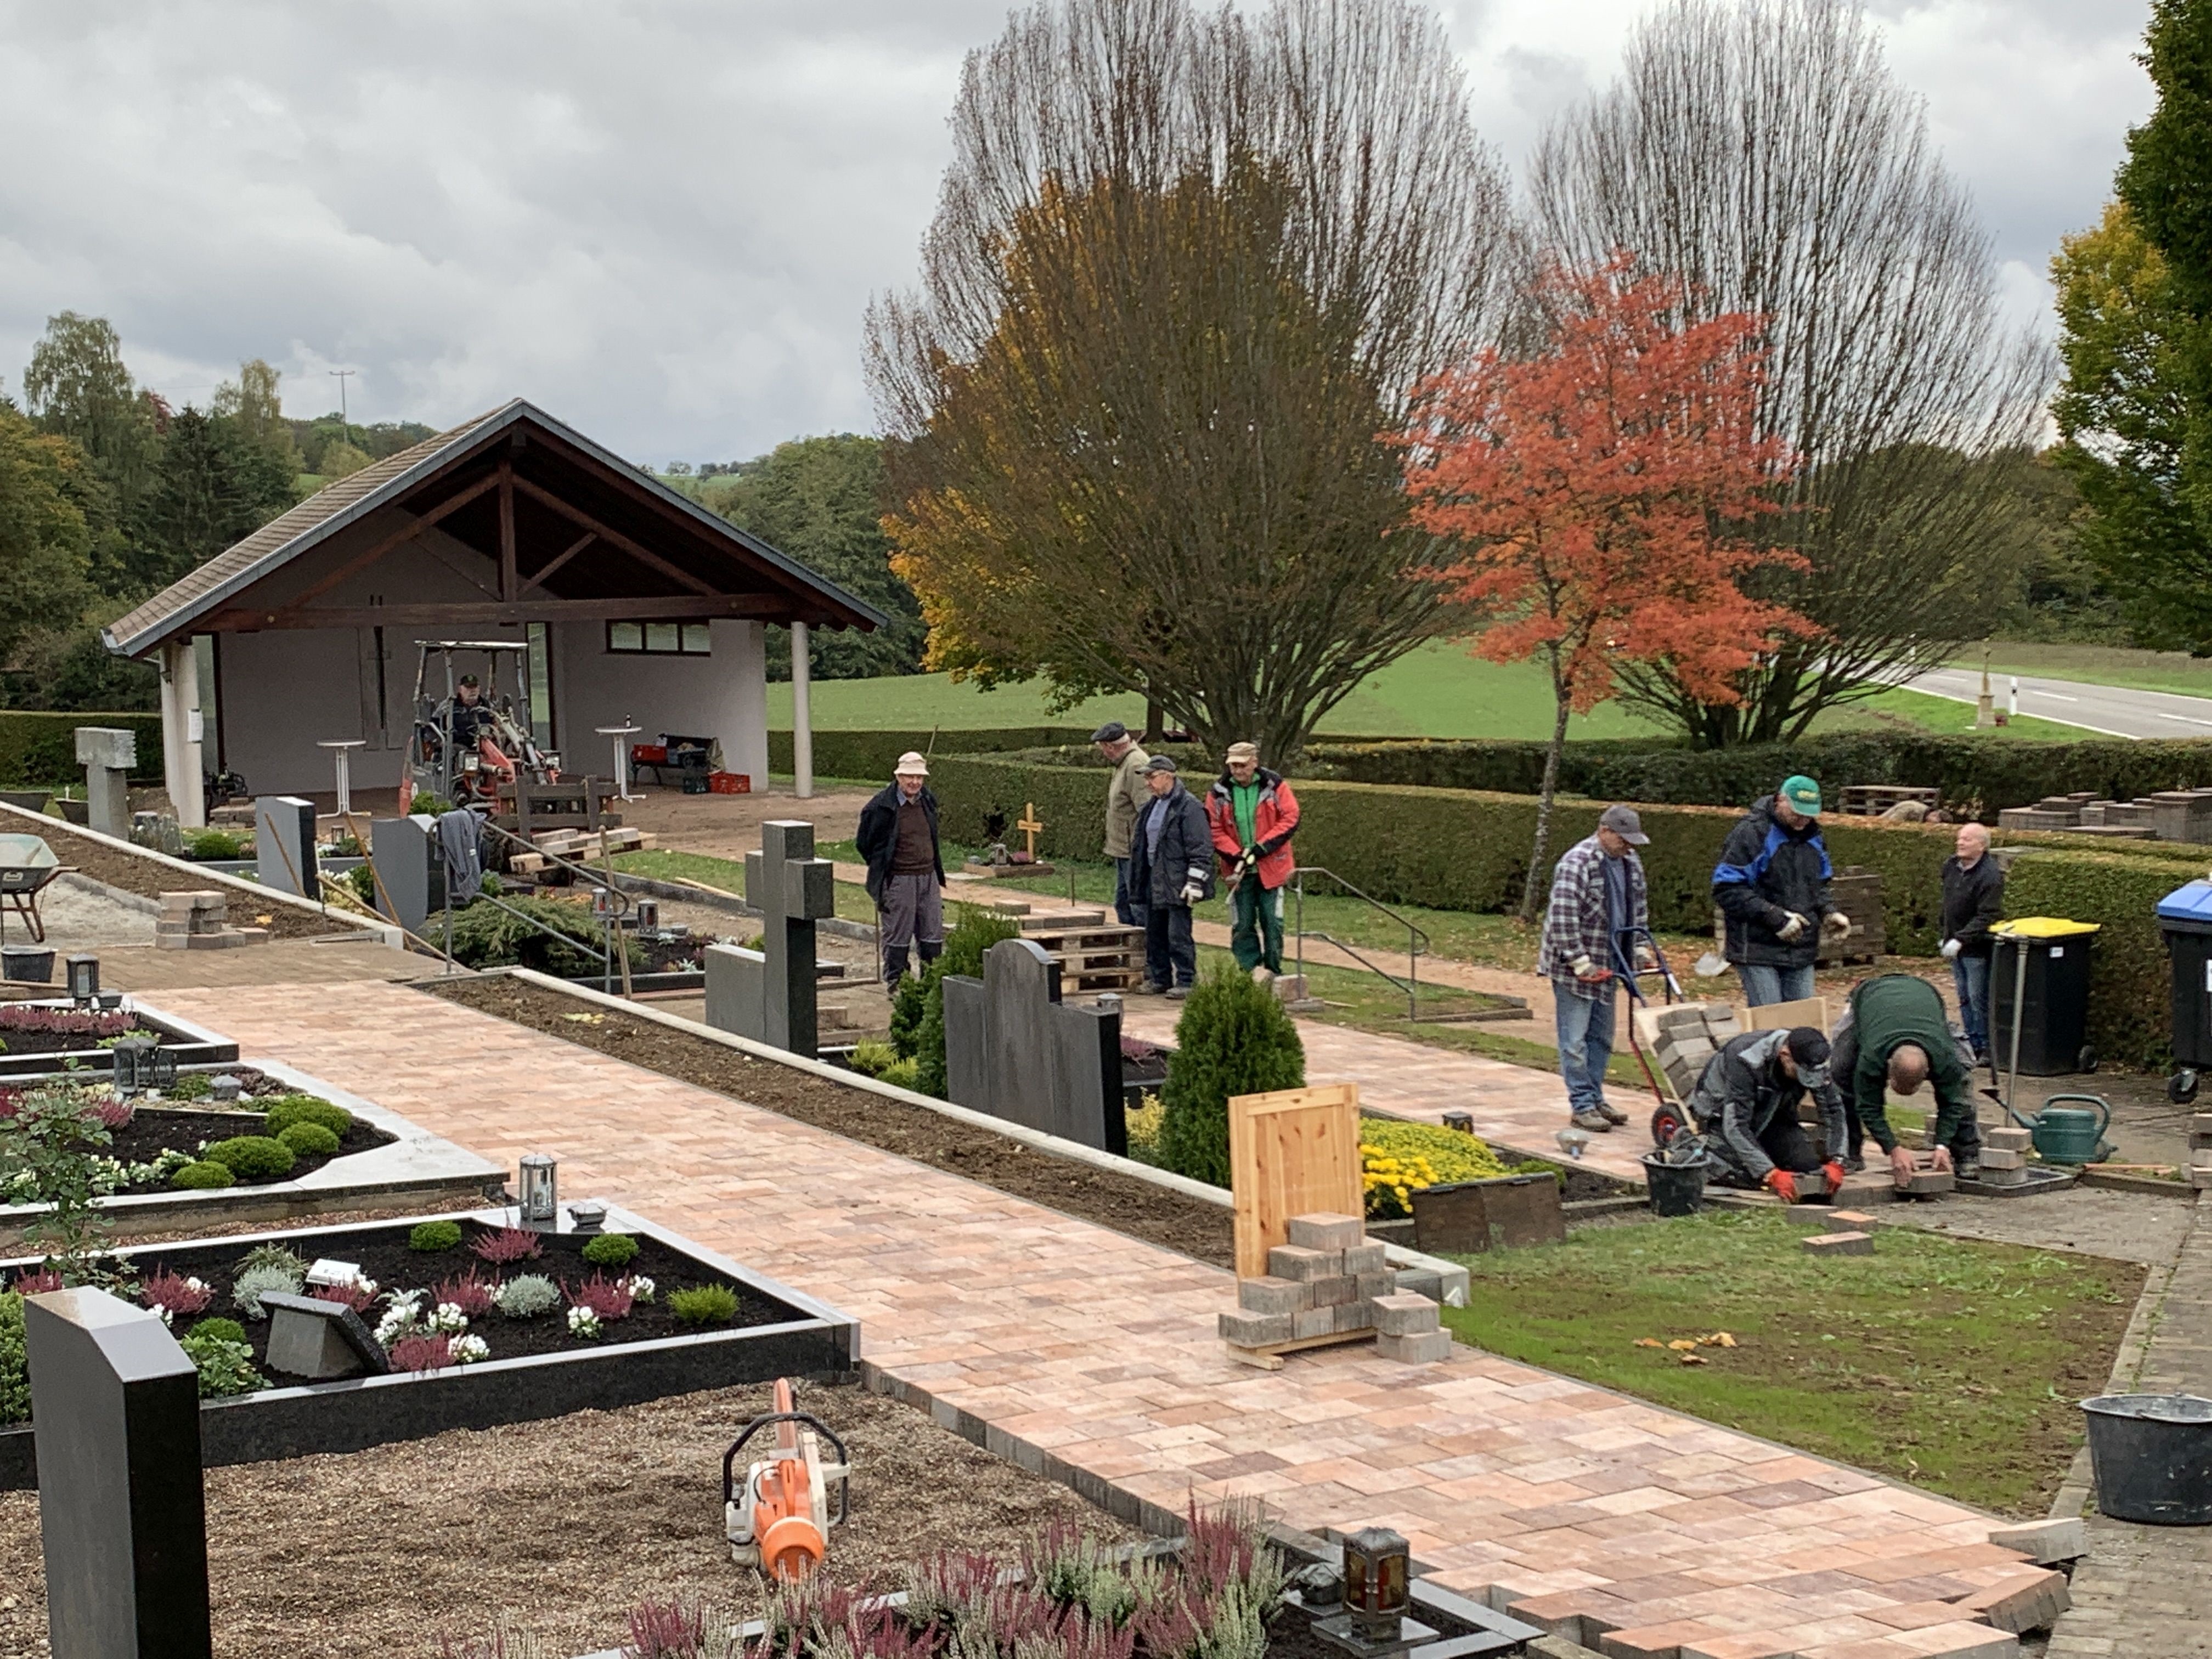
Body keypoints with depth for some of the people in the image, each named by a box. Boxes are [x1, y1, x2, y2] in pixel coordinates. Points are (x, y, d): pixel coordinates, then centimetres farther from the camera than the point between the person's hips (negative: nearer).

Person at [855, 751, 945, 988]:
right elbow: (863, 842, -1)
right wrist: (880, 867, 5)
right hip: (898, 880, -6)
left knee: (933, 936, 9)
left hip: (928, 877, 6)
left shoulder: (928, 802, 8)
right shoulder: (881, 806, -11)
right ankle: (895, 984, 11)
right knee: (897, 937, 1)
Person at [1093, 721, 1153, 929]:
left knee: (1139, 904, -7)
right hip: (1123, 851, 11)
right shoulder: (1123, 764, 16)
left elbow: (1147, 810, -24)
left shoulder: (1136, 766, -18)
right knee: (1122, 903, 17)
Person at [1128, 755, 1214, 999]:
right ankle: (1159, 977, 22)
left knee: (1178, 934, -7)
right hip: (1154, 882, 9)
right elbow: (1142, 841, 24)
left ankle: (1186, 981, 0)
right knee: (1154, 933, 13)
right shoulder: (1153, 805, 15)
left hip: (1176, 882, -9)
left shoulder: (1188, 806, -13)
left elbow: (1200, 849, -16)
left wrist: (1195, 882, -19)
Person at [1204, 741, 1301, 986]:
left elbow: (1290, 819, -8)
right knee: (1242, 924, 0)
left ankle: (1273, 973, 12)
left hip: (1271, 867, -1)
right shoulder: (1219, 792, -2)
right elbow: (1214, 830, -2)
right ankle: (1254, 968, 6)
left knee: (1272, 923, 4)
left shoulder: (1274, 786, -6)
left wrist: (1261, 847, -15)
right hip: (1239, 870, 1)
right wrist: (1237, 855, -15)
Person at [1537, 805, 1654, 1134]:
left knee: (1601, 1038, 14)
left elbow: (1639, 909, 20)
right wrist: (1580, 962, -23)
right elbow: (1563, 917, -23)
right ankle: (1582, 1106, 0)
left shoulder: (1630, 863, 8)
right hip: (1572, 967, -8)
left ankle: (1595, 1099, 23)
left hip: (1607, 964, 8)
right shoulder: (1577, 863, -19)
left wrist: (1641, 949, 11)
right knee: (1576, 1039, -4)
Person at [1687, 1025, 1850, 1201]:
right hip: (1722, 1117, -5)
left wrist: (1835, 1162, -22)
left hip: (1771, 1116, 5)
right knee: (1753, 1176, -26)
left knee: (1810, 1166, -13)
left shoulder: (1812, 1062, -20)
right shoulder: (1745, 1062, -37)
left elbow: (1833, 1110, -10)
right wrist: (1771, 1174, -46)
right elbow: (1735, 1126, -39)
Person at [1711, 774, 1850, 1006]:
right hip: (1758, 951, -7)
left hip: (1801, 952, 7)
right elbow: (1727, 890, -17)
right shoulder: (1751, 833, -12)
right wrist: (1776, 918, -21)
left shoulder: (1812, 836, 13)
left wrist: (1828, 913, 3)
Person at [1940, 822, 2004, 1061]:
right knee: (1965, 999, 14)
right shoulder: (1951, 866, 5)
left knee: (1979, 999, -3)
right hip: (1956, 945, 8)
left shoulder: (1990, 876, -20)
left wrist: (1961, 939, -30)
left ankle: (1986, 1049, 6)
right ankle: (1972, 1044, 23)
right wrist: (1947, 936, 20)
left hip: (1978, 948, -8)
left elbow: (1987, 917, -26)